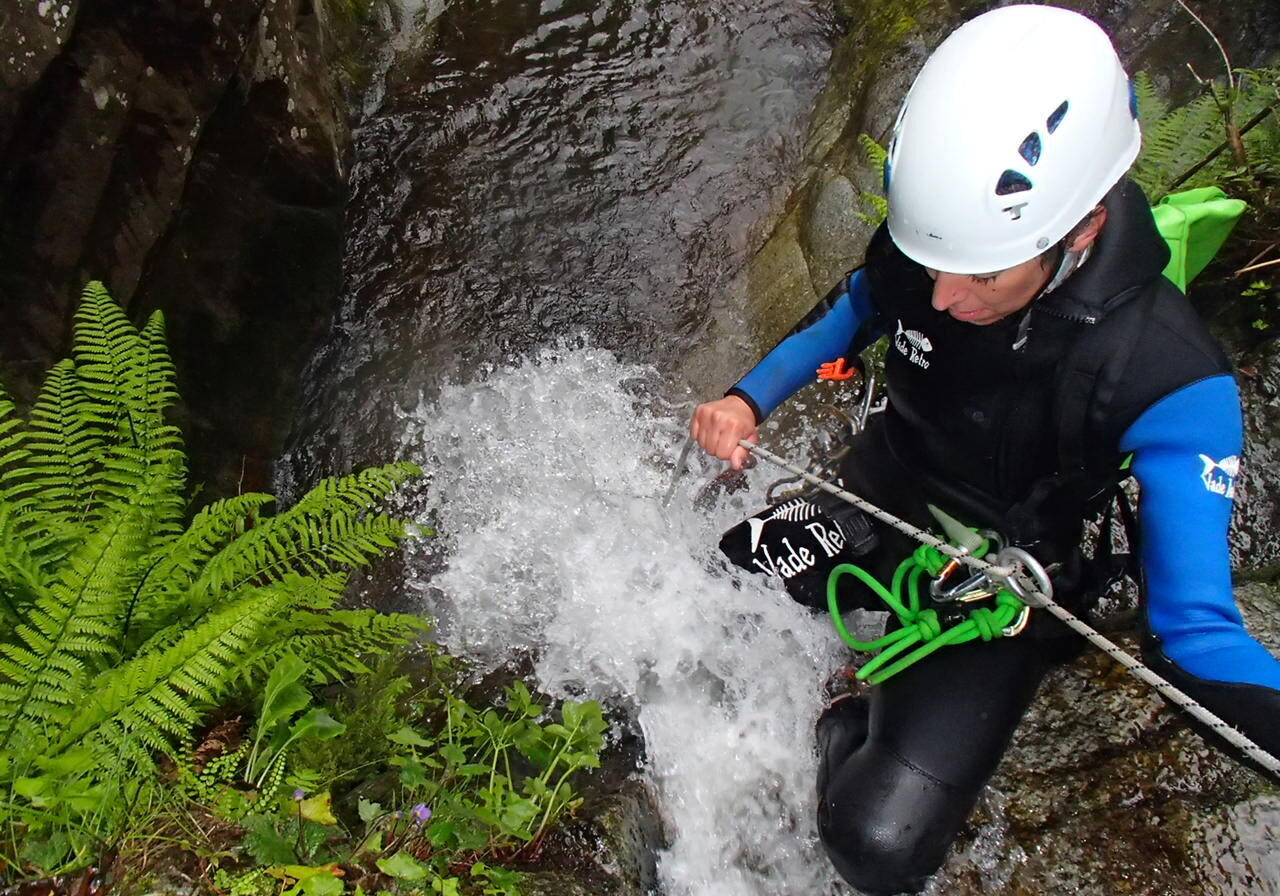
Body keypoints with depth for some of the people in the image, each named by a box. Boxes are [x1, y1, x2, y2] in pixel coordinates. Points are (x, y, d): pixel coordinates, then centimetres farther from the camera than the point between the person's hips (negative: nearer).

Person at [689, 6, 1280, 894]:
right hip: (874, 506, 4)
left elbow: (1192, 624, -28)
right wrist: (746, 401, -11)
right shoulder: (930, 239, -19)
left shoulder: (1169, 379, -31)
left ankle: (848, 730, 15)